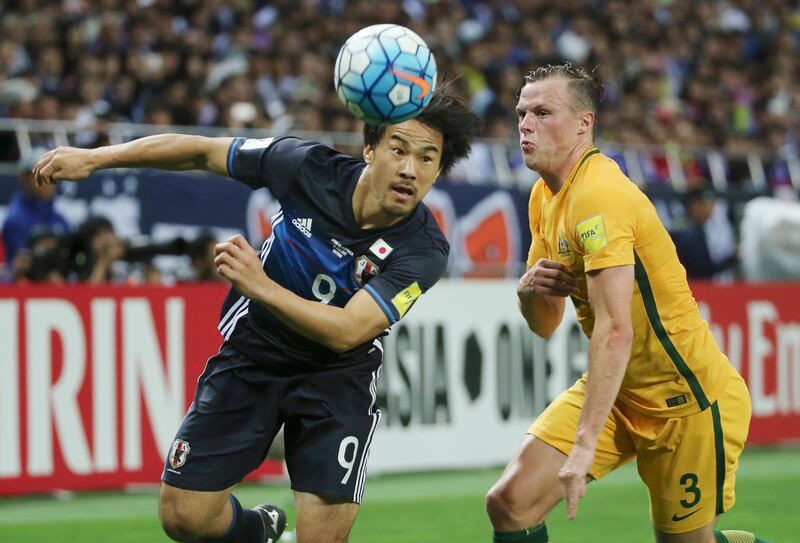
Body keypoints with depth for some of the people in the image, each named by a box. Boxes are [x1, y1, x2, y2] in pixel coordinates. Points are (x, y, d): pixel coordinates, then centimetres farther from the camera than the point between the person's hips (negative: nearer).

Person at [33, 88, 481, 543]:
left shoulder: (424, 250, -25)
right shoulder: (310, 166, -20)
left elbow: (346, 332, -32)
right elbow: (202, 152, -7)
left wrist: (261, 286, -44)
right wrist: (94, 158, -7)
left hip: (337, 375, -2)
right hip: (252, 353, 2)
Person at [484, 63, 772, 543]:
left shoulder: (599, 195, -24)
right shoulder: (546, 196, 6)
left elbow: (614, 331, -31)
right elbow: (545, 324, 13)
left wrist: (584, 446, -35)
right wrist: (530, 290, -11)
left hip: (687, 399, -8)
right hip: (618, 392, 8)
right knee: (510, 504, -9)